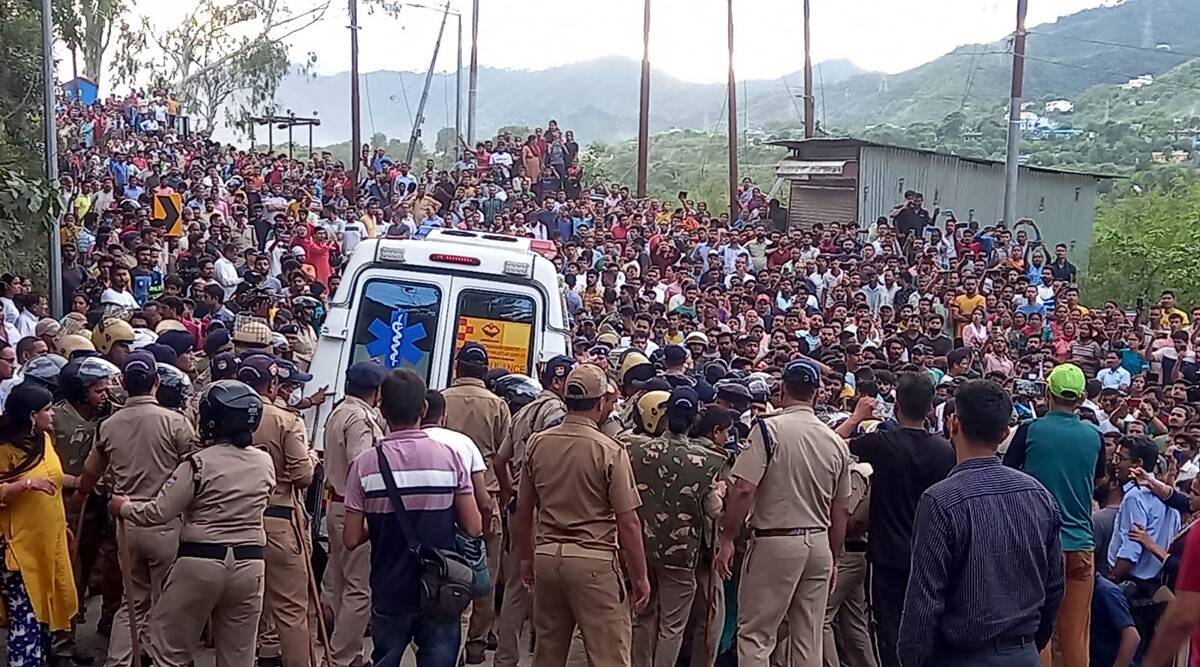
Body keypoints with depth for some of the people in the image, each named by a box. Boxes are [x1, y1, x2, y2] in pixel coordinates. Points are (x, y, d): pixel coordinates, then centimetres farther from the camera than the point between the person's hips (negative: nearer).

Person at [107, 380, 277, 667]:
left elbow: (158, 513, -10)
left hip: (201, 561, -4)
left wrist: (123, 507, 9)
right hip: (248, 564, 4)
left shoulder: (200, 462, -11)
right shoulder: (266, 463, 3)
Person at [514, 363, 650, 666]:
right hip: (594, 561, -5)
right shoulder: (610, 451, -12)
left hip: (546, 555, 6)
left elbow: (523, 509, 11)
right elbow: (628, 523, -11)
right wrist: (640, 577, -1)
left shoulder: (537, 443, 3)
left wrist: (526, 558, 23)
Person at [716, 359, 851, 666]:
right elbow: (841, 510, 11)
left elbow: (743, 489, -17)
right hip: (819, 544, 5)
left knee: (755, 634, 2)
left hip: (775, 541, -5)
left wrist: (727, 539, -8)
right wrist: (833, 559, 20)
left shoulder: (769, 428, -10)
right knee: (810, 640, 12)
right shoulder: (836, 441, 5)